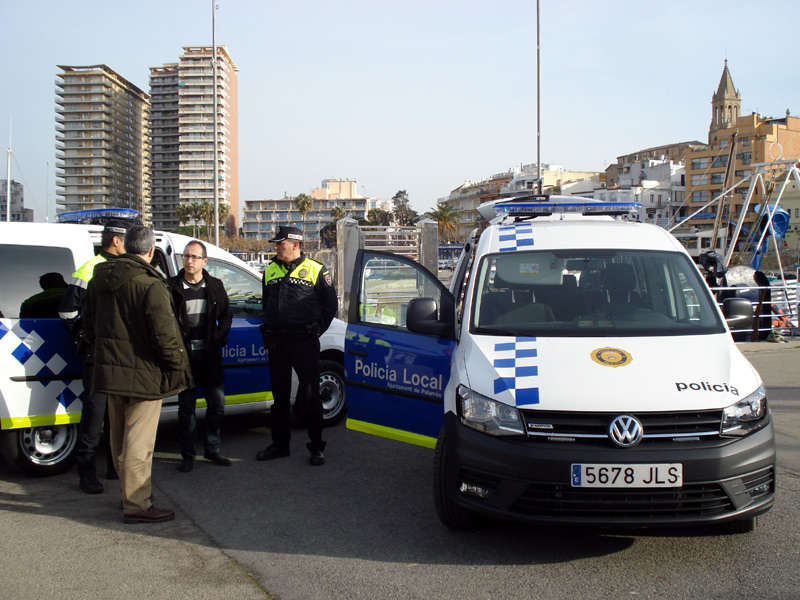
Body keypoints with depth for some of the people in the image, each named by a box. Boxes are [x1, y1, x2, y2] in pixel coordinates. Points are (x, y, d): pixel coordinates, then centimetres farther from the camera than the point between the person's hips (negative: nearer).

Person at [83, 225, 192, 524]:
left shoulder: (99, 280, 7)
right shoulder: (150, 285, -19)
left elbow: (89, 326, 16)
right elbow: (164, 334, -21)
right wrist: (177, 364, -7)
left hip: (109, 371, 8)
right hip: (142, 375, -8)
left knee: (120, 441, 18)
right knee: (138, 442, -2)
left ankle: (130, 493, 33)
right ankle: (136, 505, 2)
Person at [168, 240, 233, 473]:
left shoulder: (215, 286, 6)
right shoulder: (172, 287, -2)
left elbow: (225, 316, 13)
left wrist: (218, 339, 0)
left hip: (209, 354, 3)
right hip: (184, 354, -3)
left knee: (217, 403, 6)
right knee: (186, 406, 4)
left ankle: (212, 449, 22)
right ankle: (188, 455, 13)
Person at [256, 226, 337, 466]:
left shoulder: (315, 270, -3)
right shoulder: (270, 271, 12)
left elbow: (330, 303, 2)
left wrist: (316, 330, -1)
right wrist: (269, 330, 12)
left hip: (304, 342, -5)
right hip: (277, 342, 5)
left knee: (310, 396, -3)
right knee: (279, 395, 12)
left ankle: (316, 446, 7)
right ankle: (280, 444, 22)